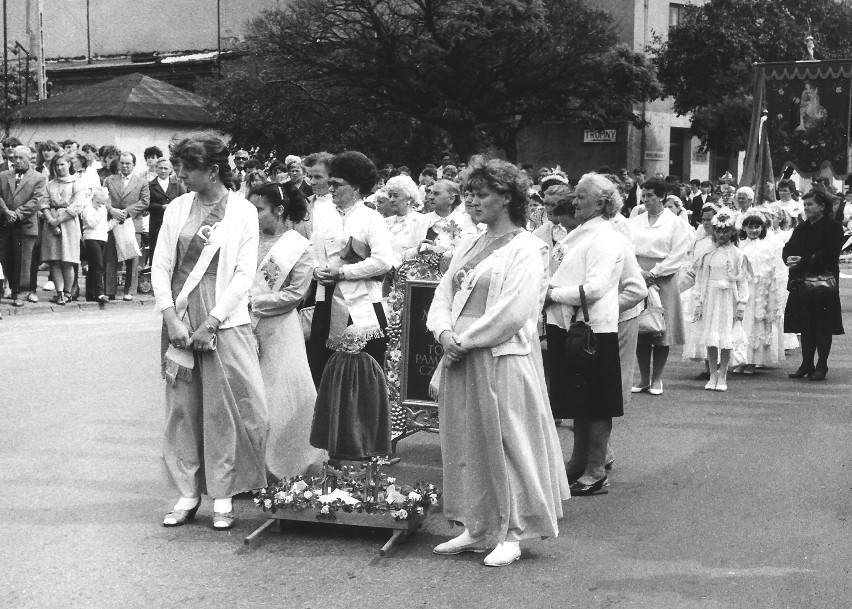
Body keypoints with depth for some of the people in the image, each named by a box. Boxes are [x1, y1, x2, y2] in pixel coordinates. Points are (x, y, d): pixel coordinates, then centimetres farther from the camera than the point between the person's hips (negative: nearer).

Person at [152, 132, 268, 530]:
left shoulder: (244, 212, -1)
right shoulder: (177, 209, 8)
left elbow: (245, 274, -6)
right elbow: (160, 266, 7)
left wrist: (211, 323, -12)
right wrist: (171, 317, -6)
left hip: (224, 322, -3)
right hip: (180, 321, 3)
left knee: (224, 409, -2)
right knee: (182, 407, 6)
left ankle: (223, 497, 8)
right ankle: (187, 494, 15)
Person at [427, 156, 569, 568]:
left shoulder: (527, 249, -7)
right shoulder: (469, 247, 17)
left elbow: (513, 313, -16)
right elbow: (442, 296, 13)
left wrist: (465, 340, -14)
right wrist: (445, 332, -7)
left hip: (503, 359, -7)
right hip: (461, 358, 7)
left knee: (506, 442, -1)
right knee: (465, 442, 10)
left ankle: (512, 535, 9)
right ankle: (476, 529, 21)